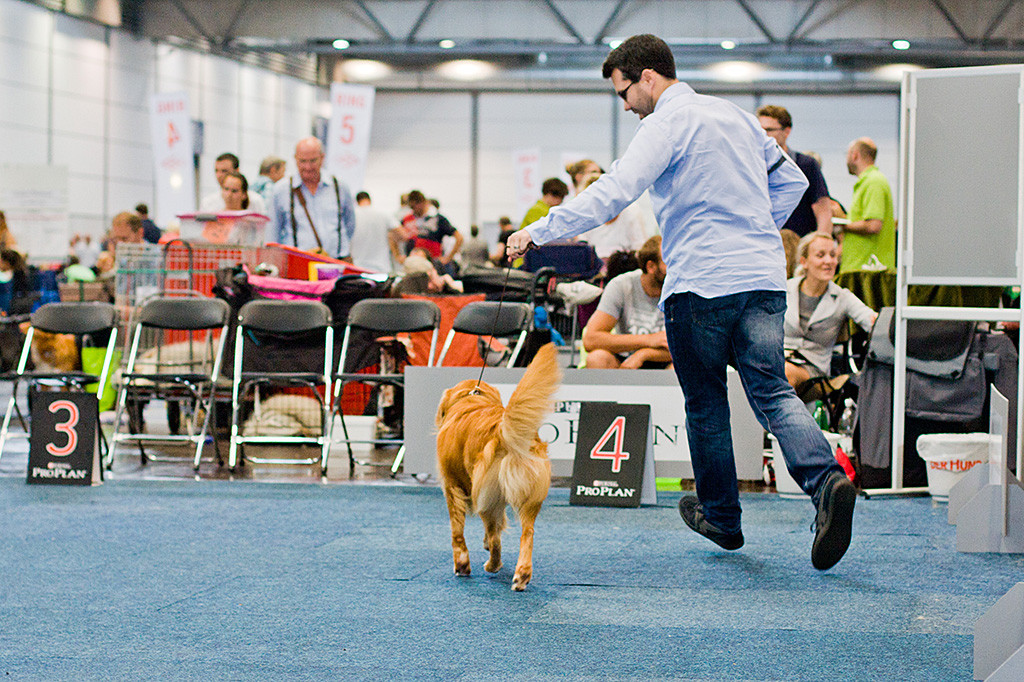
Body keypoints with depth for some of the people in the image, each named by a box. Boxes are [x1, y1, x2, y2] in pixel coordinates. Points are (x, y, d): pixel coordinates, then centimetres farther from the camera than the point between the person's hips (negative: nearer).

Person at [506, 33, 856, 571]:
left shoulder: (666, 125, -7)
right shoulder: (735, 115, 18)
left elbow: (613, 192, -19)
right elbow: (791, 179, 25)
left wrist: (541, 230, -17)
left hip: (702, 284, -6)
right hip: (764, 277, 6)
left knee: (705, 404, 10)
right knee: (773, 393, 0)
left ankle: (721, 518, 22)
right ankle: (826, 479, -24)